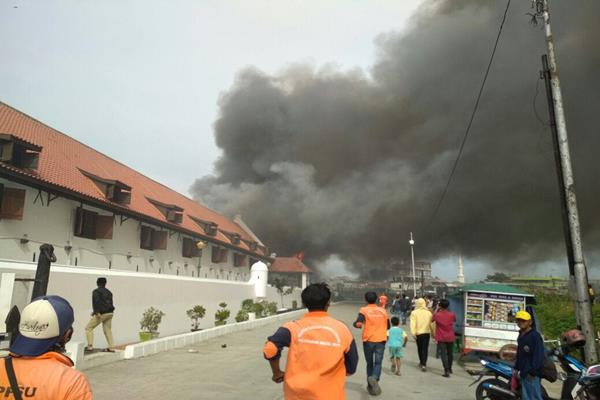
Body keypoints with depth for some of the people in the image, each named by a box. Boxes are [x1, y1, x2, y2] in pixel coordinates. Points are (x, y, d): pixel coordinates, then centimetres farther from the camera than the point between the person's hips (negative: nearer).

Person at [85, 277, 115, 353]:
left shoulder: (96, 291, -2)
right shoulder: (108, 292, 18)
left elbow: (96, 301, -19)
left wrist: (97, 312, -25)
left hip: (101, 313, -6)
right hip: (109, 313, 6)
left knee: (89, 328, 6)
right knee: (107, 329, 16)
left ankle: (90, 346, -2)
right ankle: (111, 347, 14)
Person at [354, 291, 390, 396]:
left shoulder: (364, 310, -5)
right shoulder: (383, 310, 6)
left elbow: (358, 323, -24)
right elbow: (388, 326, 19)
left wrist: (357, 324, -8)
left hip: (368, 340, -1)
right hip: (381, 340, 1)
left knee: (370, 363, 15)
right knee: (378, 363, 1)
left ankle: (370, 386, 21)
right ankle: (374, 378, -27)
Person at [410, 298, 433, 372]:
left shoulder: (414, 313, -7)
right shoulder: (428, 313, 0)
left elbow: (413, 323, -15)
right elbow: (431, 324, 2)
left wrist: (413, 333, -17)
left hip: (418, 333, -1)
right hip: (427, 333, 1)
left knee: (420, 348, 17)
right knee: (425, 349, 3)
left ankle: (422, 362, 31)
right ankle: (424, 364, -8)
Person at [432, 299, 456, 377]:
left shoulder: (437, 315, -15)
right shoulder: (452, 314, -9)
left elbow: (432, 319, 7)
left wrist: (437, 310, 9)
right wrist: (448, 310, 14)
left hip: (441, 338, -3)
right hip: (450, 337, 3)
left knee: (443, 354, -2)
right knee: (450, 354, 20)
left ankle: (446, 371, -12)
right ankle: (449, 369, 36)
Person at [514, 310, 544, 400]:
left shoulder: (535, 336, -12)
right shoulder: (521, 336, 16)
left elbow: (539, 355, -19)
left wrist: (533, 371, -21)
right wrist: (516, 368, 20)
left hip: (532, 375, -9)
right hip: (524, 373, 9)